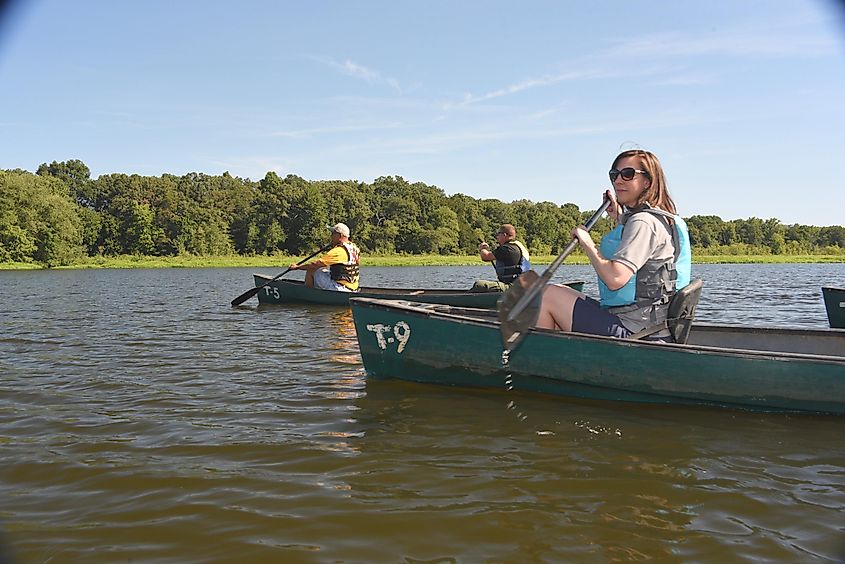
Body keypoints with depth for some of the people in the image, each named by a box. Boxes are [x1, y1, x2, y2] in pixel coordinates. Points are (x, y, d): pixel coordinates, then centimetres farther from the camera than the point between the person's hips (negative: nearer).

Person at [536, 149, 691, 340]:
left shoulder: (643, 222, -18)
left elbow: (615, 279, -28)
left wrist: (587, 243, -13)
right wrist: (619, 219, 25)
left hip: (628, 329, -11)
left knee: (548, 294, -5)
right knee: (560, 292, 20)